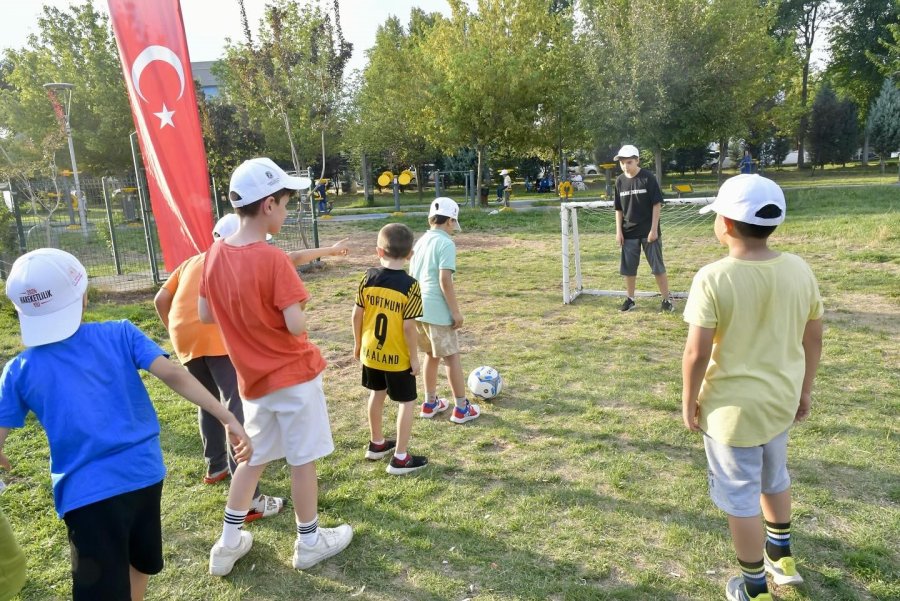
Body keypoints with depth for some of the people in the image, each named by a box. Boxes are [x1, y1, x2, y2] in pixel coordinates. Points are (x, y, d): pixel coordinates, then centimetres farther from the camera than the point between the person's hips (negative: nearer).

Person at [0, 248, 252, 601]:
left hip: (87, 492, -2)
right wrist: (228, 418, -16)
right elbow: (173, 375, -14)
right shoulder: (121, 334, -3)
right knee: (139, 561, 29)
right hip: (144, 473, 3)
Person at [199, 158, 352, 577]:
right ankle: (309, 543, 26)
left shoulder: (214, 255, -1)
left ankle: (228, 544, 30)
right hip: (292, 374, -6)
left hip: (253, 378, 7)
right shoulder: (273, 259, -22)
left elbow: (205, 315, 6)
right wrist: (296, 311, -2)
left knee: (253, 457, 22)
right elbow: (296, 325, -23)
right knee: (302, 460, 10)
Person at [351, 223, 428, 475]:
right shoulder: (409, 285, -19)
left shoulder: (368, 277, -7)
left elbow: (357, 314, -2)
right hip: (397, 357, -5)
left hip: (371, 352, 5)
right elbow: (408, 326, -20)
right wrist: (414, 357, -8)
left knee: (377, 394, 24)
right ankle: (400, 458, 12)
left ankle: (376, 444, 40)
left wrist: (357, 343, 13)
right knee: (407, 401, 10)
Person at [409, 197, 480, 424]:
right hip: (437, 311, -8)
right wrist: (456, 312, -14)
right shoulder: (446, 243, -12)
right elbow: (445, 281, -19)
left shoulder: (421, 241, 12)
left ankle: (430, 403, 30)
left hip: (418, 309, 8)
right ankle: (461, 408, 12)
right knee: (451, 356, 4)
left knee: (431, 354, 20)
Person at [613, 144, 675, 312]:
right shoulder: (620, 181, 3)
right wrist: (618, 231, 2)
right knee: (628, 268, 8)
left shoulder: (648, 178, -9)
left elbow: (657, 204, -8)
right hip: (629, 232, 4)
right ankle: (630, 299, 22)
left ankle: (666, 299, 11)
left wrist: (654, 229, -13)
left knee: (658, 267, 1)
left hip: (648, 231, -4)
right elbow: (618, 209, 9)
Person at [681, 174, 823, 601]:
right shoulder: (800, 271, -6)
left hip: (733, 408, -6)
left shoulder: (713, 278, -23)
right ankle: (782, 557, 51)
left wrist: (689, 402, -6)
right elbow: (813, 339, 4)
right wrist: (804, 390, 17)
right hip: (781, 401, 6)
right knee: (774, 478, 30)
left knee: (741, 498, 13)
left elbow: (697, 353, -22)